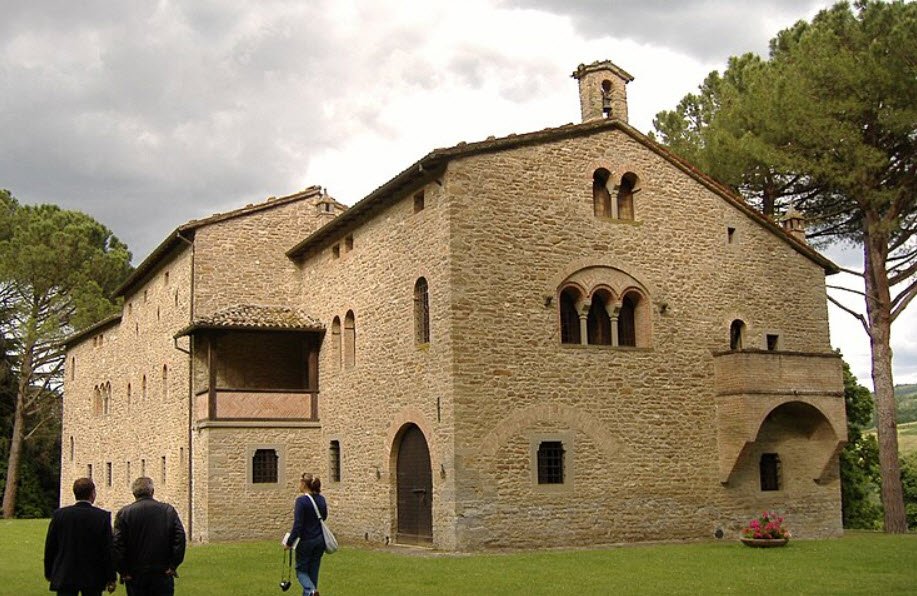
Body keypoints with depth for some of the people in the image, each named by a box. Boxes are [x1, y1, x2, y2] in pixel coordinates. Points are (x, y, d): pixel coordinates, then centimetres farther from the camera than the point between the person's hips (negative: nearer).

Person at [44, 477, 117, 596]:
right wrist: (111, 579, 1)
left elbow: (50, 548, 2)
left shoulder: (59, 514, -4)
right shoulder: (103, 516, -9)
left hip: (64, 577, 1)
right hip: (93, 579, -1)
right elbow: (108, 550, -7)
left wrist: (49, 573, 14)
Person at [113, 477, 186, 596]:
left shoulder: (124, 513, -4)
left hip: (134, 575, 0)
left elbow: (117, 544, -9)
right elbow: (180, 538, -7)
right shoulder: (168, 510, 0)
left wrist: (123, 571, -3)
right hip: (162, 573, 0)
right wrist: (173, 566, -2)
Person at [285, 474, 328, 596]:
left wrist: (289, 542, -12)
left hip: (306, 541, -6)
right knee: (313, 571, 14)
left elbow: (297, 524, -19)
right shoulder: (321, 499, 3)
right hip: (320, 540, 6)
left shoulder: (301, 500, -17)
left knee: (301, 570, 8)